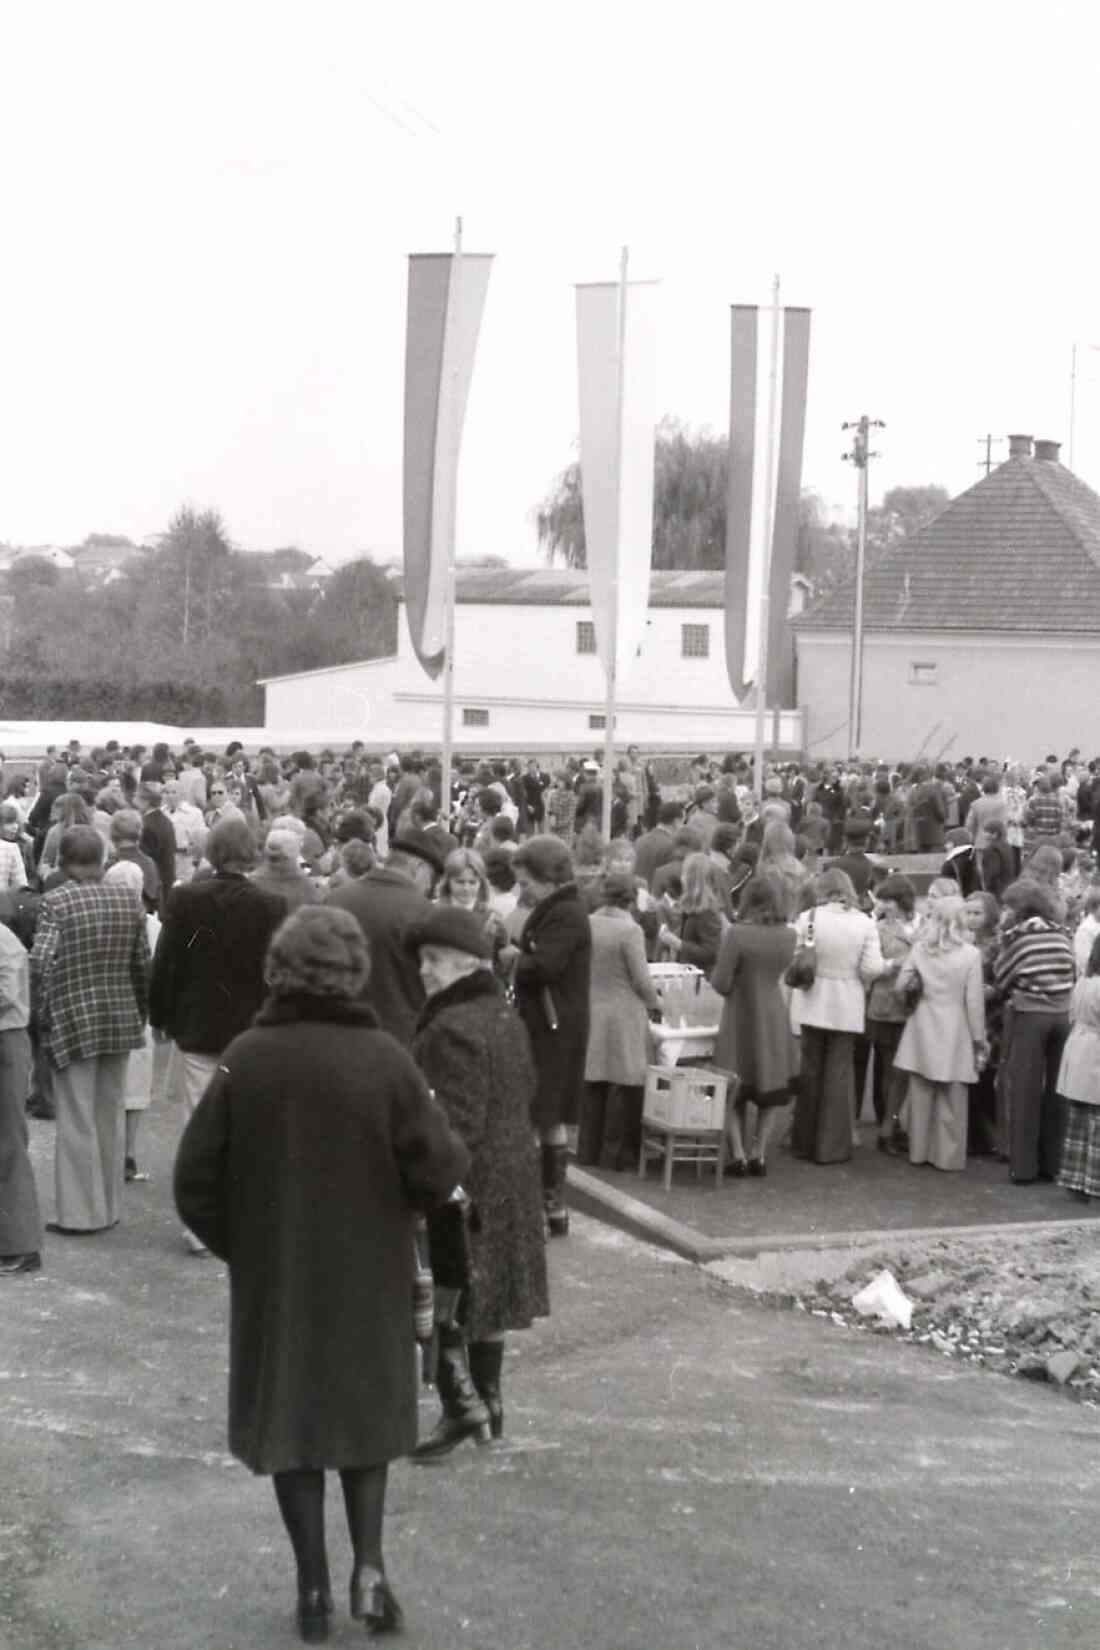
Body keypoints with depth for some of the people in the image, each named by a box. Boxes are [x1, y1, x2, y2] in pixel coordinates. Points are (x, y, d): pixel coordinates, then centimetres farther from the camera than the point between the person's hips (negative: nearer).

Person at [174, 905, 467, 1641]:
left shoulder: (245, 1058, -11)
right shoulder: (384, 1058, -15)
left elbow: (196, 1177, -6)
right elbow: (439, 1172, -14)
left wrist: (238, 1243, 9)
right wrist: (457, 1153, 8)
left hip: (273, 1276, 0)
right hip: (367, 1274, 0)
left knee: (289, 1416, 12)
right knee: (365, 1411, 18)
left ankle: (315, 1588, 14)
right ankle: (369, 1566, 7)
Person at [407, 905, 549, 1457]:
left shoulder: (451, 1029, -20)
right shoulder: (506, 1018, 10)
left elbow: (456, 1123, -24)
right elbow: (525, 1093, 18)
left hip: (462, 1183, -9)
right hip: (512, 1178, 9)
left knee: (443, 1298, -1)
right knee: (487, 1297, 16)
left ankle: (461, 1405, -2)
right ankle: (488, 1402, 24)